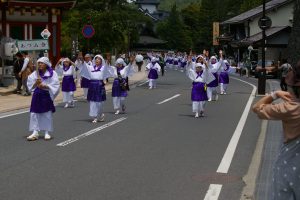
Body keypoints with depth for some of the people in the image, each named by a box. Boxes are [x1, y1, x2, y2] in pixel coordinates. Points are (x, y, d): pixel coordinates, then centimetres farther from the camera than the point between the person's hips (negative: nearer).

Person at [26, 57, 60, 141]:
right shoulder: (35, 73, 6)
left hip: (47, 96, -3)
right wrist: (36, 83, -15)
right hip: (37, 96, 3)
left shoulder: (52, 73, -4)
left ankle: (47, 133, 13)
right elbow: (30, 85, 4)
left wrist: (45, 86, -19)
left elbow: (55, 86, -9)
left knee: (47, 115, 3)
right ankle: (35, 132, 3)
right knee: (35, 114, -1)